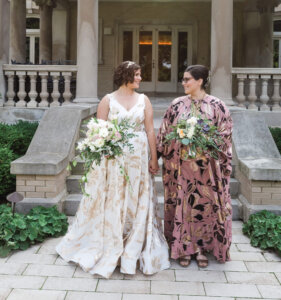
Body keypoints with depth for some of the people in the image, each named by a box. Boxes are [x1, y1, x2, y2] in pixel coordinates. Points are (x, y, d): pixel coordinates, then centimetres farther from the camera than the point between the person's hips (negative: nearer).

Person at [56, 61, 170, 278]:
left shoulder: (144, 100, 6)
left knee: (137, 204, 6)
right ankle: (107, 247, 21)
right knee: (111, 203, 5)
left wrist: (154, 159, -3)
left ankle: (135, 250, 20)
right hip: (113, 159, -2)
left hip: (139, 159, 2)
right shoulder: (108, 100, 0)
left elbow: (150, 131, 2)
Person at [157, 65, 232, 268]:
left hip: (206, 165, -1)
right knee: (181, 204, 5)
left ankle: (201, 248, 20)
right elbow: (165, 133, 9)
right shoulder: (177, 105, 5)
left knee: (204, 204, 5)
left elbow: (224, 134, 1)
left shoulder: (216, 106, -1)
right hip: (180, 165, 1)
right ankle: (184, 248, 18)